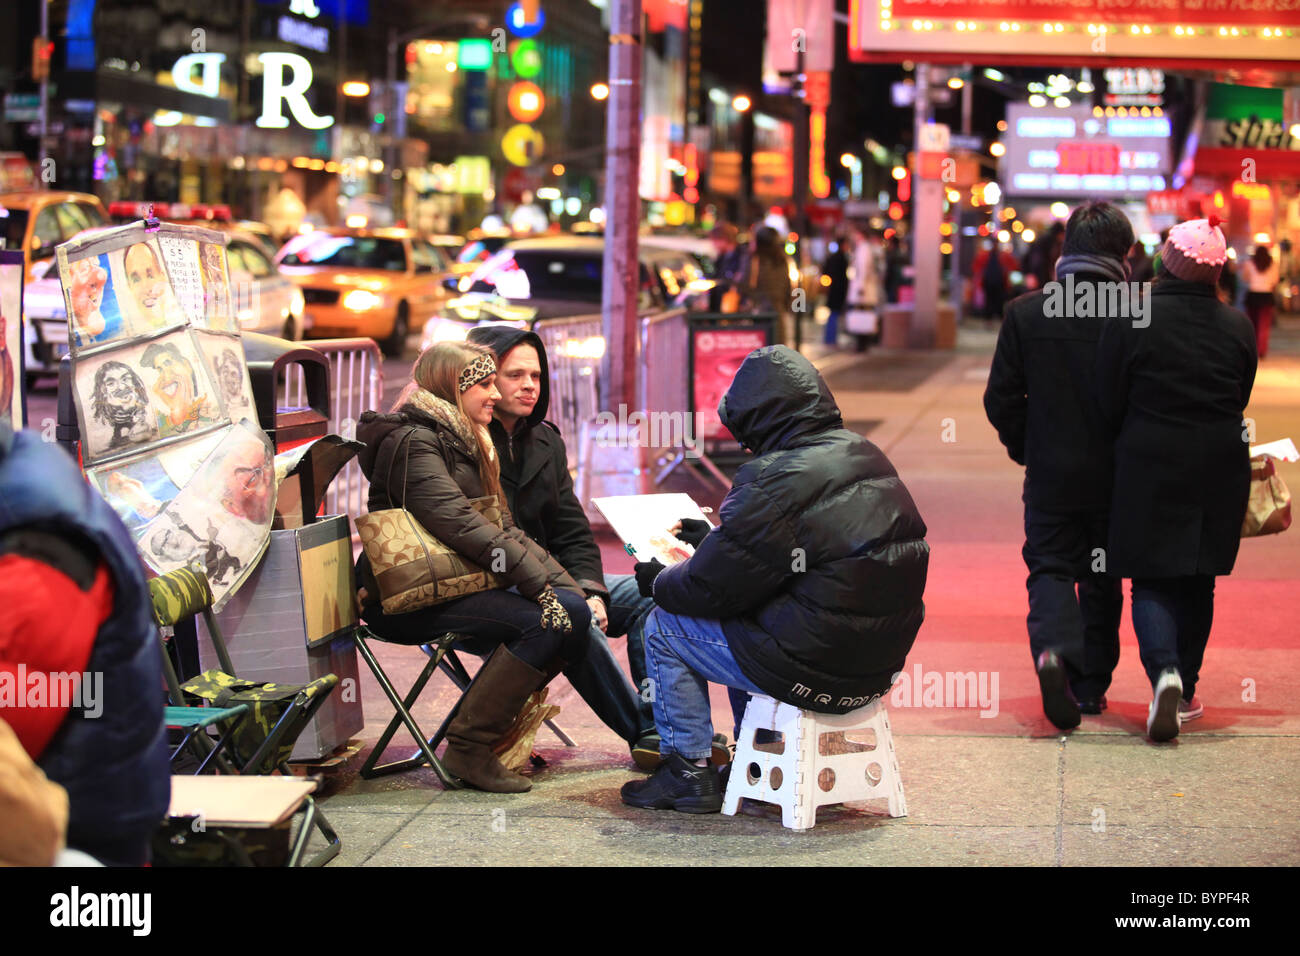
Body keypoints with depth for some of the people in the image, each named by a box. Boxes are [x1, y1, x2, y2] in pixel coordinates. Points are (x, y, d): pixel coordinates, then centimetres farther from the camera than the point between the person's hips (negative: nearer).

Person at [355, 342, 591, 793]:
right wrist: (539, 582, -25)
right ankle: (469, 748, -18)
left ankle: (503, 726, 3)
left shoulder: (463, 442, 20)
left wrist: (567, 584, 2)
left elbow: (503, 528, 15)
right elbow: (459, 525, -23)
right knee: (545, 620, -23)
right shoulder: (413, 442, -11)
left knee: (574, 612, -8)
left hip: (454, 588, 9)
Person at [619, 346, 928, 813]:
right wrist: (715, 535, 31)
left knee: (665, 626, 9)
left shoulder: (774, 480, -19)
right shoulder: (866, 456, 8)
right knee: (743, 619, 32)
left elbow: (712, 588, -12)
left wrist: (658, 581, 8)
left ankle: (688, 770, 16)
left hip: (816, 672, -9)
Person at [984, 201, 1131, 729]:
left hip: (1050, 473, 0)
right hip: (1114, 474, 0)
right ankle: (1091, 685, 19)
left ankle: (1054, 649, -20)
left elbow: (1000, 399, -4)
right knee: (1102, 578, 14)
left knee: (1050, 569, 8)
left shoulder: (1025, 312, -6)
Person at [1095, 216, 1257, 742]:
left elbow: (1109, 405, -5)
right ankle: (1185, 693, 21)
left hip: (1150, 469, -3)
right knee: (1198, 582, 15)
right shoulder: (1238, 327, -1)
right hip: (1219, 471, 3)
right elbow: (1239, 401, 8)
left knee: (1152, 580, 4)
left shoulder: (1129, 321, -11)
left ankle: (1164, 671, -21)